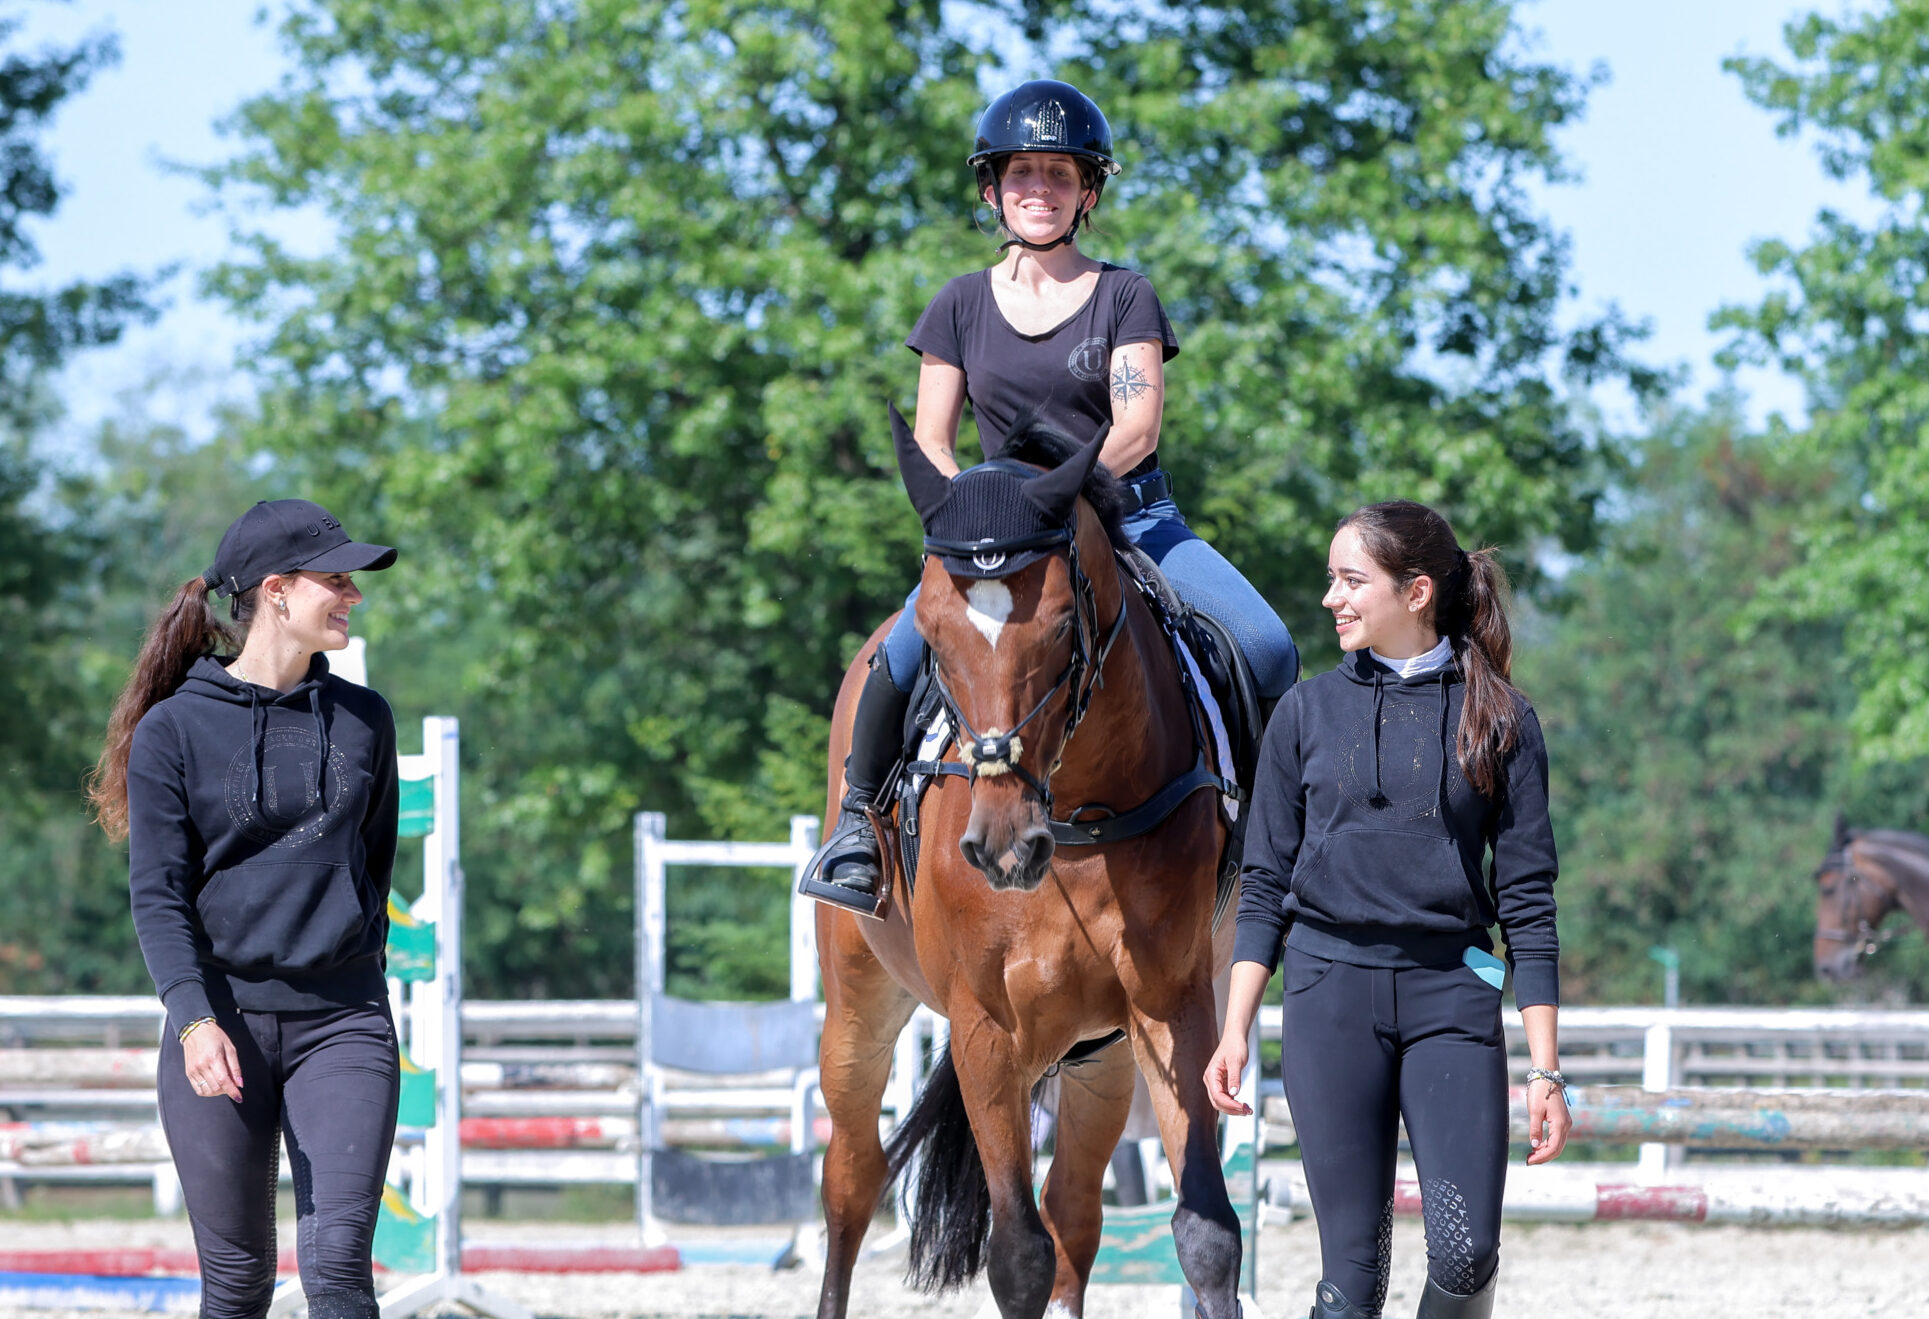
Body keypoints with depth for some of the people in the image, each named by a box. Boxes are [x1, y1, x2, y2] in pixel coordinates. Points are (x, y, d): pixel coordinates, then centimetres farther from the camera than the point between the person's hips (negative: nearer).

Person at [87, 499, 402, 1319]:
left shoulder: (364, 720, 9)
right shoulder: (174, 729, -1)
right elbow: (157, 894, -5)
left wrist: (357, 959, 12)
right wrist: (195, 1021, -18)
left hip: (342, 1024, 2)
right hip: (222, 1020, -2)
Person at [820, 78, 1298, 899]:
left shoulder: (1125, 298, 6)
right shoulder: (963, 306, 11)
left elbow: (1137, 428, -6)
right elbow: (931, 445, 8)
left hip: (1131, 516, 0)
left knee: (1267, 648, -22)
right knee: (903, 657, -28)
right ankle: (860, 810, -2)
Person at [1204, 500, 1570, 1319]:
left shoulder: (1499, 720, 3)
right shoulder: (1308, 713, 6)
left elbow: (1527, 899, 3)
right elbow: (1265, 884, 9)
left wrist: (1545, 1068, -1)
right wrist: (1235, 1031, 0)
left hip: (1451, 995, -1)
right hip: (1331, 990, 1)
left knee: (1466, 1253, -13)